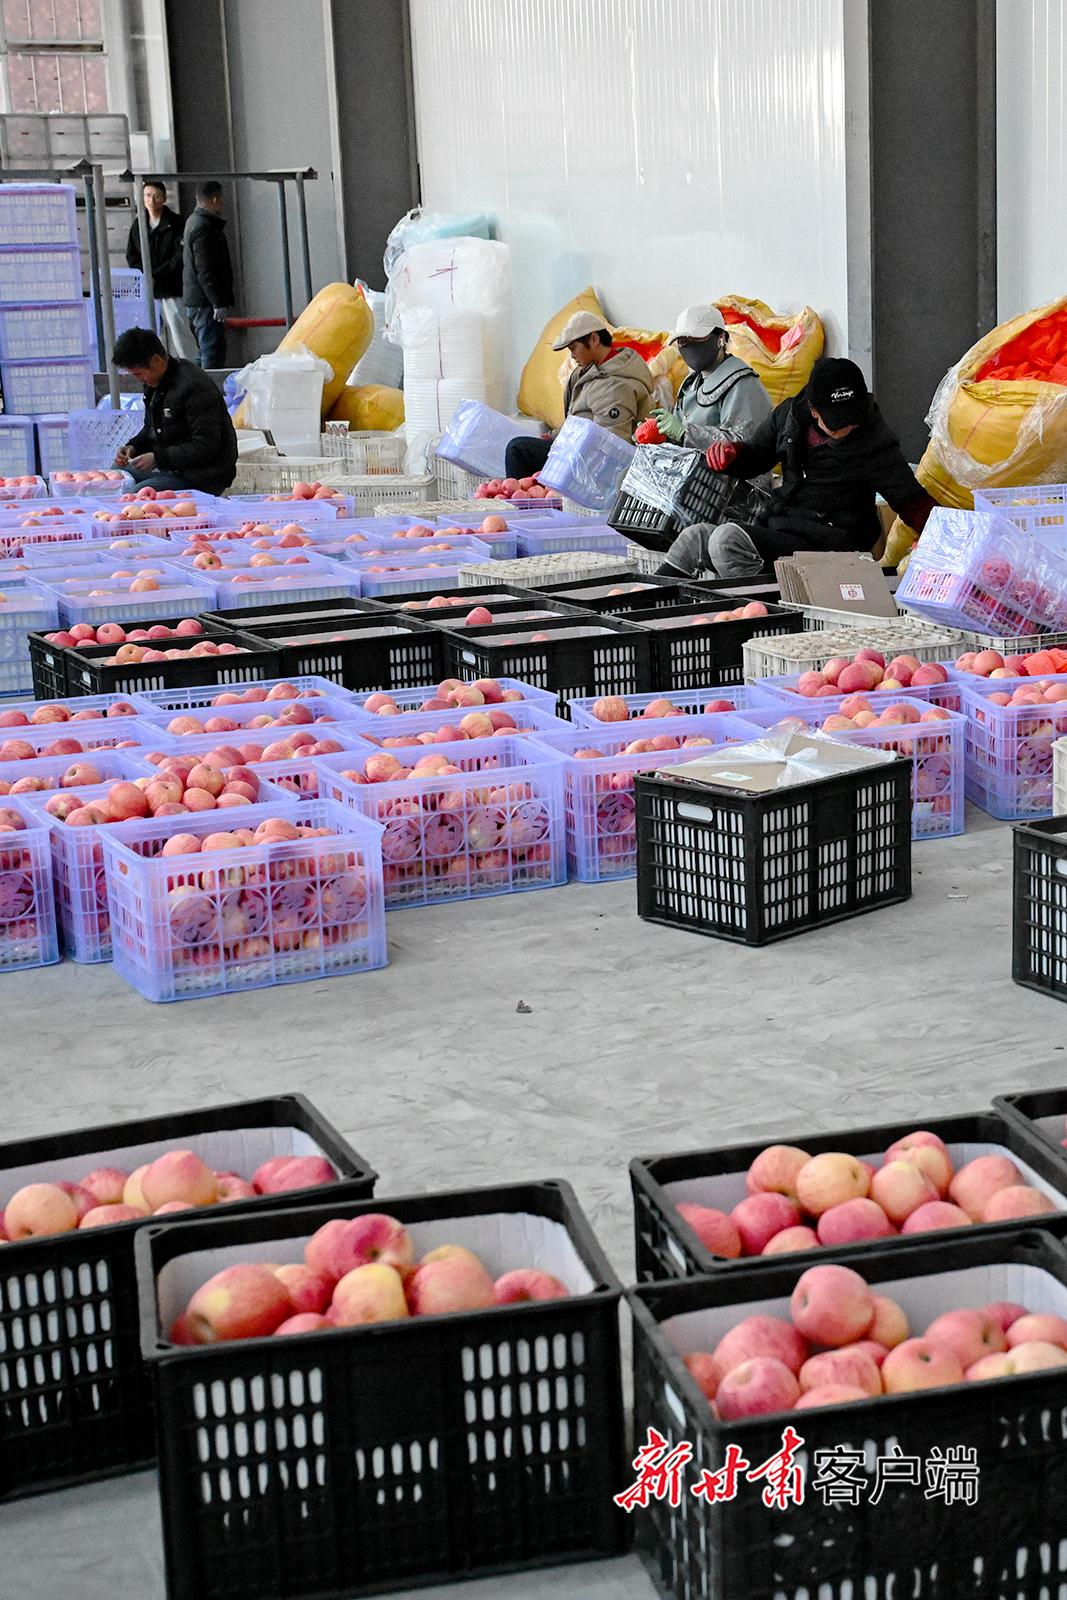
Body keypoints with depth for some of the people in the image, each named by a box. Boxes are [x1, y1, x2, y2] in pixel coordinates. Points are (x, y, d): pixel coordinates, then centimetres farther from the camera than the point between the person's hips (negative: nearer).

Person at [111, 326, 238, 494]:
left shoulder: (195, 387, -20)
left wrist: (157, 458, -22)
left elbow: (205, 447, -22)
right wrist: (133, 447, 3)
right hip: (170, 467, 10)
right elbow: (150, 429, 24)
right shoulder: (154, 383, 9)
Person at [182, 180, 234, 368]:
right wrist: (219, 303, -22)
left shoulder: (194, 222, 18)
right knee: (213, 353, -11)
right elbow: (205, 270, -22)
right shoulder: (204, 227, -16)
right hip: (205, 302, -11)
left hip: (195, 301, 11)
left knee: (208, 351, 15)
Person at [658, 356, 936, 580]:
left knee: (728, 538, -25)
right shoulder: (791, 413, 4)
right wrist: (730, 452, -3)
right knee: (694, 537, 0)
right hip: (774, 522, 7)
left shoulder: (873, 441, -14)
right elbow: (755, 457, 19)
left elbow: (911, 499, -16)